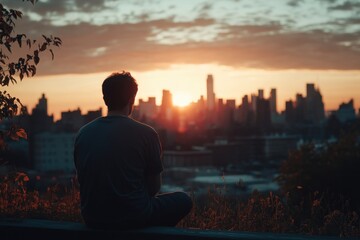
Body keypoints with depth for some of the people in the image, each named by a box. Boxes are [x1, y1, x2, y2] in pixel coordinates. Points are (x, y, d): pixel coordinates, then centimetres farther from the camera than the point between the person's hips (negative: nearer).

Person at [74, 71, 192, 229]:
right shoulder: (146, 134, -12)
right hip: (133, 217, -5)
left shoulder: (83, 134, -1)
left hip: (92, 219, 5)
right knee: (183, 200, 21)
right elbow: (154, 187, -3)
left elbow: (83, 181, 11)